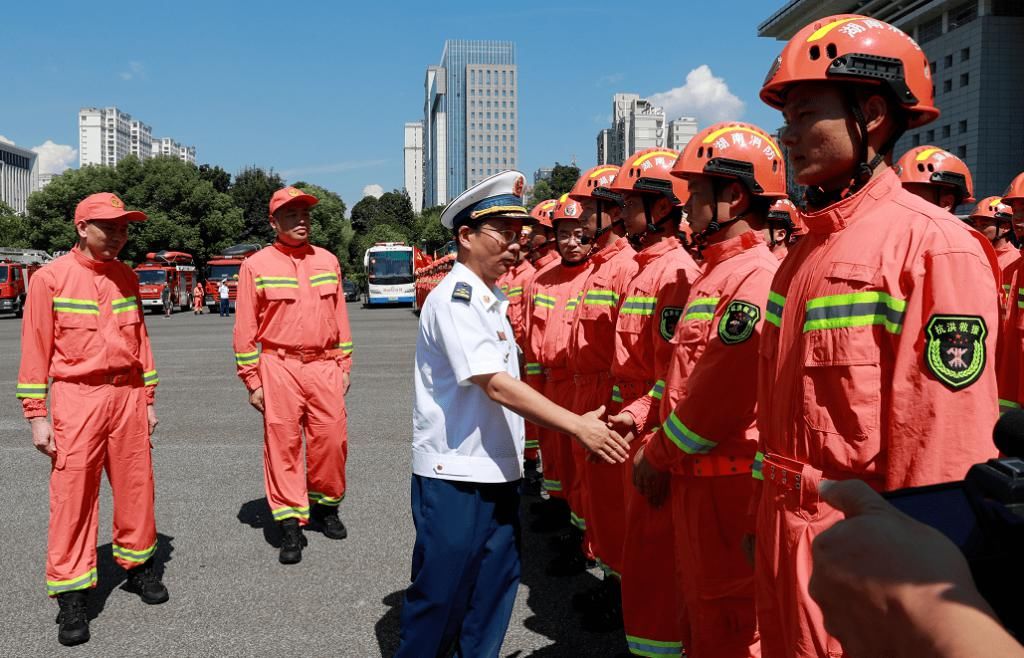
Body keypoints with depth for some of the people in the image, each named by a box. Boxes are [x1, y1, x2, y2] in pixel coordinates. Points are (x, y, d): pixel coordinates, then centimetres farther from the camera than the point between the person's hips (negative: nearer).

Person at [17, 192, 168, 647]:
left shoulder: (127, 277, 10)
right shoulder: (50, 278, -4)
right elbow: (35, 350, -3)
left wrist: (147, 399, 13)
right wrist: (36, 415, -5)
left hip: (128, 395, 4)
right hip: (77, 396, -4)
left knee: (135, 486, 9)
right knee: (72, 493, -2)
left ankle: (138, 565, 27)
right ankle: (71, 594, 6)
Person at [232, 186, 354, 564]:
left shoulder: (327, 261, 11)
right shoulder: (256, 266, 0)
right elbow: (245, 329, 0)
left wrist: (344, 366, 12)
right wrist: (252, 381, -3)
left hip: (324, 366, 3)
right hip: (279, 367, -3)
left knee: (331, 439, 3)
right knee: (282, 445, -1)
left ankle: (325, 506, 25)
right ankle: (290, 525, 7)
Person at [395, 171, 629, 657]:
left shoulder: (491, 298, 11)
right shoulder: (455, 297, -16)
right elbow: (494, 383, -24)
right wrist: (578, 426, -24)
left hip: (497, 468, 8)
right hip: (455, 474, -8)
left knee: (495, 586, 16)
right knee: (441, 597, 5)